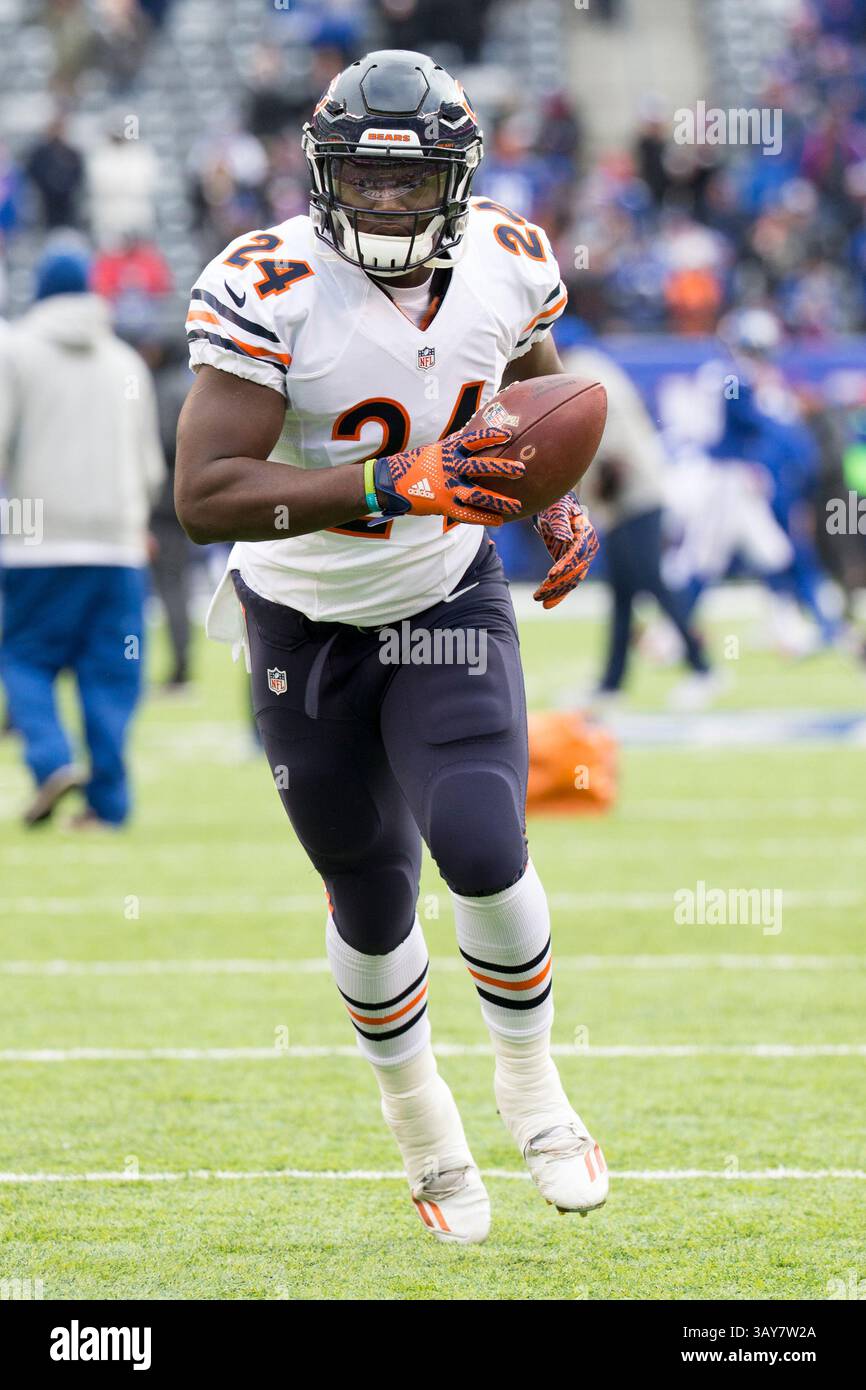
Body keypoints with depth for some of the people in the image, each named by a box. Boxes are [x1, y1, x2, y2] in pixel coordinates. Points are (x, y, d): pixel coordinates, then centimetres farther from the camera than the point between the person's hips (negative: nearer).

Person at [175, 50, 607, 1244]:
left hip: (450, 602, 1)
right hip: (305, 622, -1)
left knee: (480, 849, -20)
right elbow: (204, 496, -33)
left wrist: (563, 510, -3)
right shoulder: (272, 289, -25)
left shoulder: (507, 265, -10)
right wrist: (392, 484, -41)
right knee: (371, 899, 11)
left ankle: (530, 1085, 7)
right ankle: (416, 1112, 41)